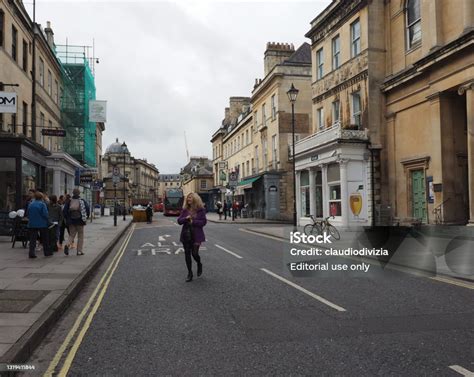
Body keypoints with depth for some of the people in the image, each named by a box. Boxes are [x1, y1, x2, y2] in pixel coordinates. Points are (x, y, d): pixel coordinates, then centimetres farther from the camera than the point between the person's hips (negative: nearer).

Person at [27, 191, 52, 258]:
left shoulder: (30, 204, 4)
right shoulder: (42, 204, -11)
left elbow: (28, 214, 9)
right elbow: (45, 214, -15)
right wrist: (47, 219, 3)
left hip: (32, 224, 4)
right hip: (42, 224, -3)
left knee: (32, 239, 4)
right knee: (45, 239, 10)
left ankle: (31, 253, -4)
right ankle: (47, 252, 17)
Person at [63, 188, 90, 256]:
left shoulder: (69, 201, 2)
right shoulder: (82, 201, -4)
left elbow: (64, 210, -1)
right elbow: (87, 209, -13)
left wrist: (67, 218, 11)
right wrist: (86, 217, 2)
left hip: (71, 221, 2)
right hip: (80, 221, -2)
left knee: (71, 235, 12)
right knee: (80, 236, 8)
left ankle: (67, 245, -16)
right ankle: (79, 251, 8)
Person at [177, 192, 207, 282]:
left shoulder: (200, 209, -5)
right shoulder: (185, 209, 5)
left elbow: (203, 222, -8)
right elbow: (179, 221, 3)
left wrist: (193, 221, -17)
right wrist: (186, 218, -16)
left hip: (196, 235, -4)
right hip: (186, 235, 4)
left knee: (194, 253, -7)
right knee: (187, 254, 6)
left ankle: (199, 264, 28)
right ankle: (190, 273, 18)